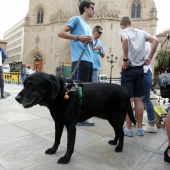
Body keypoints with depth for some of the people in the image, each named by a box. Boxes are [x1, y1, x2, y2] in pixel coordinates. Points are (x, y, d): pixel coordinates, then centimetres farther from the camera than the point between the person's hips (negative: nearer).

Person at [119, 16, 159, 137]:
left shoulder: (123, 31, -1)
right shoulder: (141, 32, 13)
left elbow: (125, 39, -24)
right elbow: (156, 41, 5)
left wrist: (125, 59, -18)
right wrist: (150, 58, 6)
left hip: (128, 68, -5)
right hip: (140, 69, 5)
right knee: (138, 100, 11)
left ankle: (129, 129, 10)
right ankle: (140, 128, 20)